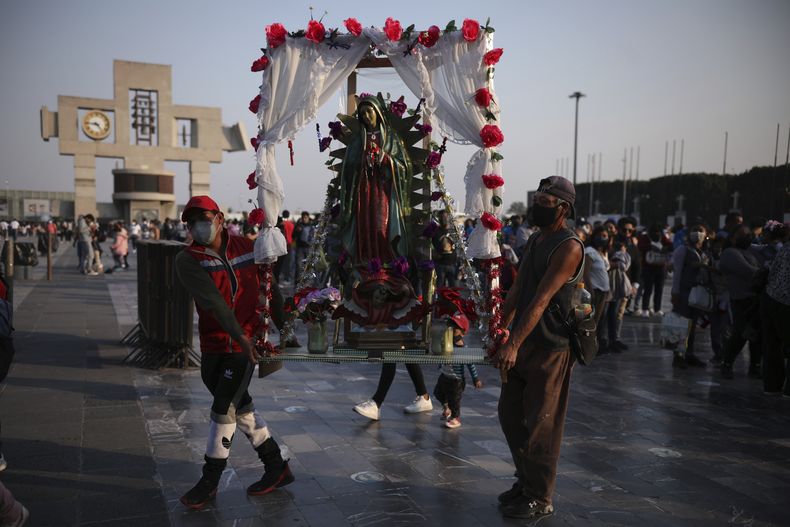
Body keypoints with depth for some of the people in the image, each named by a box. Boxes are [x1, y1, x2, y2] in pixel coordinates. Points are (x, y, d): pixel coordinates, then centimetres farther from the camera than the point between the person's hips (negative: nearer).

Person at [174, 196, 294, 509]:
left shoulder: (247, 248, -1)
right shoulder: (188, 260, -6)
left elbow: (270, 287, 11)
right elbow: (213, 300, -20)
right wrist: (239, 335, -30)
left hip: (247, 342, -2)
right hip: (213, 346, 2)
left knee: (223, 409, -5)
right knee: (240, 407, 10)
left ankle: (210, 482, 13)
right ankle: (277, 468, 26)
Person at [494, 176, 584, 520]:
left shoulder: (569, 247, -15)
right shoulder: (535, 240, 13)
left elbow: (541, 300, -23)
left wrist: (514, 344, -27)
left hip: (550, 348, -9)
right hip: (523, 343, 9)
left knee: (541, 425, 1)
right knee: (510, 414, 15)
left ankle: (539, 499, 16)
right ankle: (525, 481, 31)